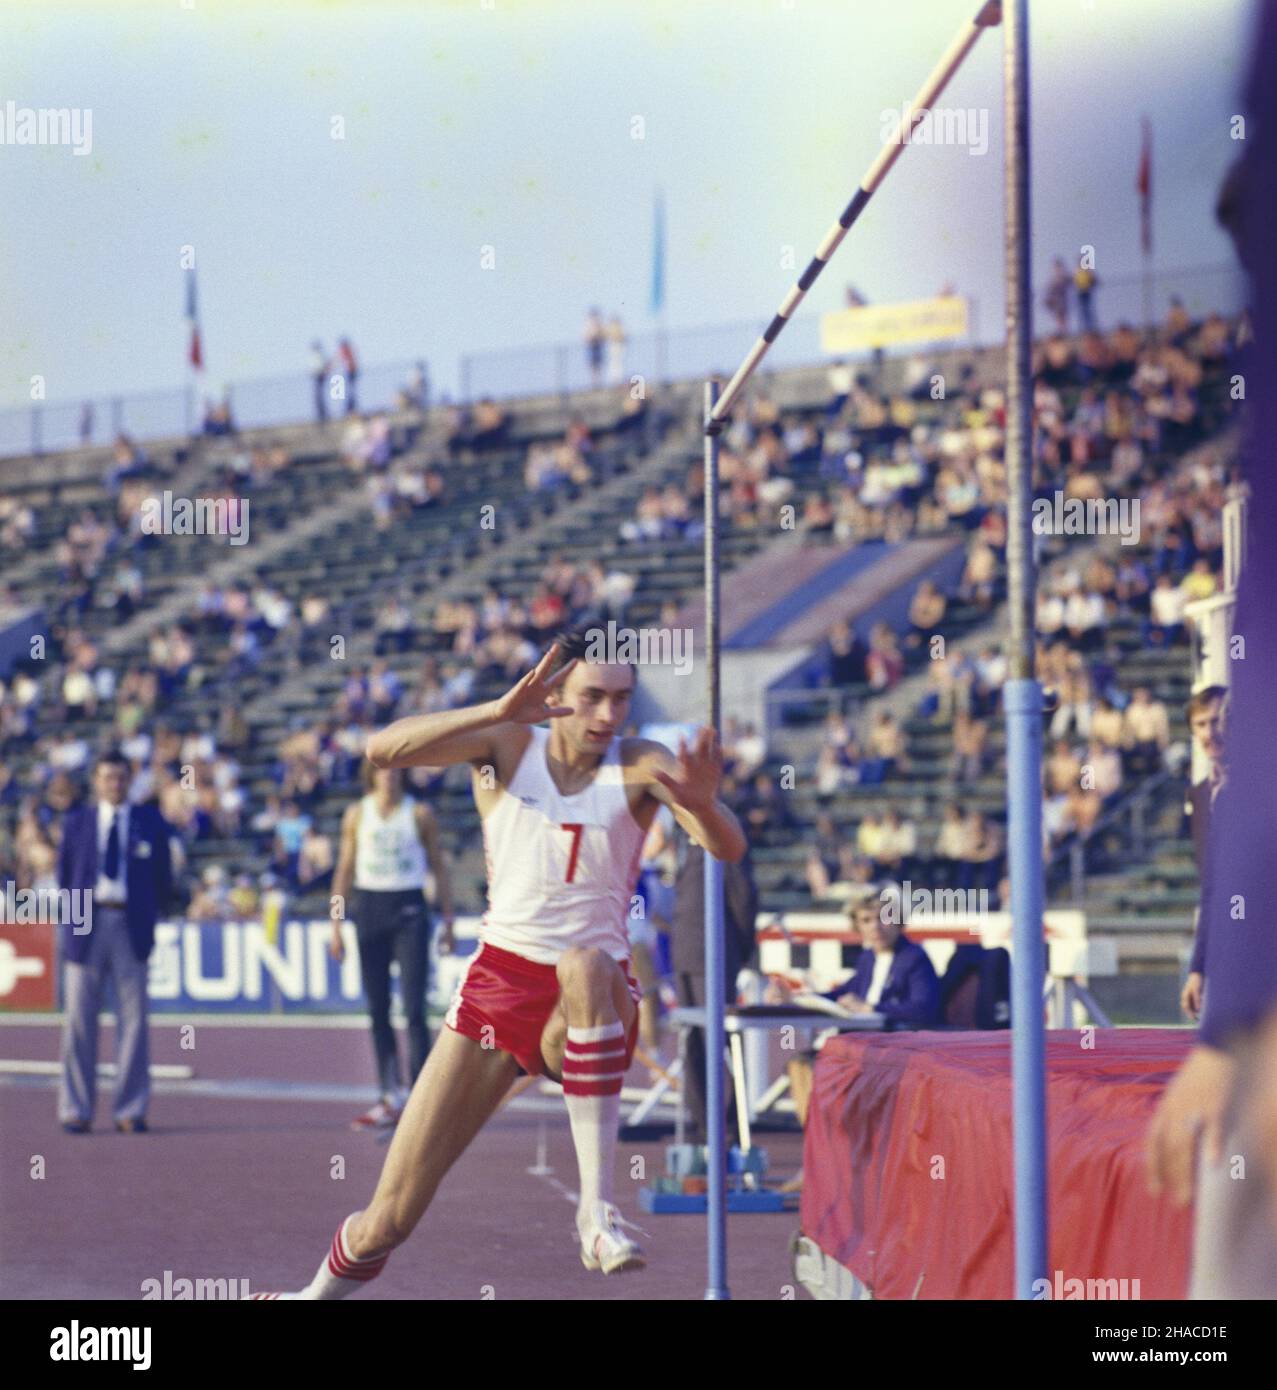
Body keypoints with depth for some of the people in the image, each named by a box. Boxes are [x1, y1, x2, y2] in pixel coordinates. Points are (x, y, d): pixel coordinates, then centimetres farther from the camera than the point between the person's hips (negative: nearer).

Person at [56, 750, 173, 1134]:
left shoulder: (150, 822, 9)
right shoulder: (76, 821, 10)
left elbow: (163, 877, 13)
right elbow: (64, 871, 14)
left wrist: (150, 915, 9)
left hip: (131, 926, 0)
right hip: (87, 924, 0)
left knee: (133, 1019, -1)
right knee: (80, 1019, -1)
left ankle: (131, 1111, 3)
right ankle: (76, 1109, 5)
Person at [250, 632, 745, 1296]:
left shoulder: (639, 767, -4)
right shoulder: (508, 746, -2)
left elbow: (728, 848, -19)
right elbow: (382, 749, -18)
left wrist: (702, 802, -43)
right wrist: (501, 710, -30)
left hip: (591, 1013, -1)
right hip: (498, 986, 1)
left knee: (585, 966, -41)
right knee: (389, 1217, -1)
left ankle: (597, 1208, -37)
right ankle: (320, 1296, 32)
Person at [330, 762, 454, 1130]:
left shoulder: (419, 814, 3)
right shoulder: (357, 814, 8)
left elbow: (439, 867, 6)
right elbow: (345, 869, 12)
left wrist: (448, 921, 1)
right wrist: (336, 926, 7)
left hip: (410, 910, -3)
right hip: (369, 909, 3)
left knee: (414, 1009, -11)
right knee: (378, 1010, 4)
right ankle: (391, 1097, 11)